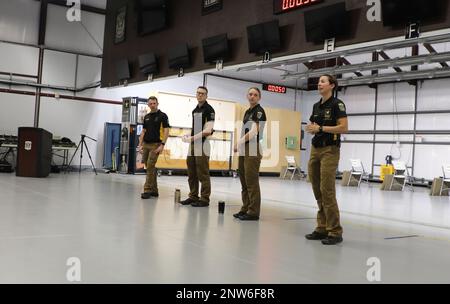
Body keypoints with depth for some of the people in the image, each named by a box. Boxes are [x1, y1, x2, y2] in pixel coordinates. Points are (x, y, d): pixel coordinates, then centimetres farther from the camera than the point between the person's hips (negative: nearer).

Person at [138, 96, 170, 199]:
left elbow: (166, 131, -11)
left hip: (155, 145, -7)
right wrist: (140, 144, 9)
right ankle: (154, 190, 16)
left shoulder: (162, 116, -5)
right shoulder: (146, 117, 14)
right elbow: (143, 131, 17)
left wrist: (162, 144, -19)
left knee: (150, 167, -12)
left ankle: (147, 190, -7)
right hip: (146, 144, 7)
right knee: (150, 168, 9)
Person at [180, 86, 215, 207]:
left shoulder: (209, 110, -8)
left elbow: (208, 131, -17)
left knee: (203, 174, -5)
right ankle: (193, 196, 20)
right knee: (191, 173, 11)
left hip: (202, 144, -8)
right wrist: (187, 136, 6)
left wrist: (193, 137, -17)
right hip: (192, 144, 8)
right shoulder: (195, 110, 17)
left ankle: (204, 199, 1)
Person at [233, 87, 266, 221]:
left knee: (252, 181, -7)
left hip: (253, 148, -9)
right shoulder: (248, 111, 18)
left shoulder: (259, 111, -8)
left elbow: (254, 132, -18)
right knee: (244, 181, 10)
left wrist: (239, 143, -10)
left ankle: (253, 212, -3)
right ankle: (245, 209, 17)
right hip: (244, 149, 9)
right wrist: (238, 144, 6)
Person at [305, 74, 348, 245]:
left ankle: (335, 232, -4)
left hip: (330, 150, -8)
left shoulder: (337, 104, -8)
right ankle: (322, 228, 14)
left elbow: (344, 128, -17)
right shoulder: (316, 106, 15)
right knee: (317, 191, 7)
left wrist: (321, 128, -18)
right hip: (315, 149, 8)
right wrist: (311, 128, -1)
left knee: (327, 191, -11)